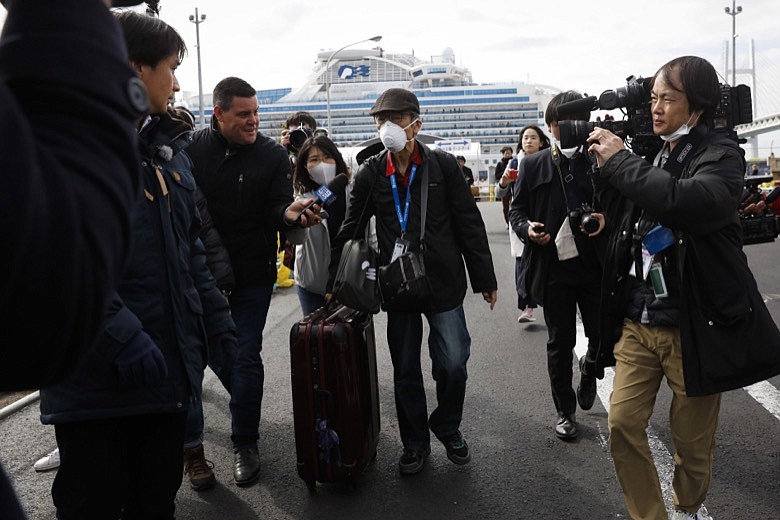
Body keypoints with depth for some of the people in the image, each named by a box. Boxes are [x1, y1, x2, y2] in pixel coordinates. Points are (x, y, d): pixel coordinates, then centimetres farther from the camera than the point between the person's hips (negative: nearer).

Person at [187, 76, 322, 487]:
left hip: (252, 275, -1)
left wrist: (290, 213, -32)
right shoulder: (193, 148, -3)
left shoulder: (273, 155, -3)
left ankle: (245, 444, 18)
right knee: (209, 352, 11)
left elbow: (276, 210, -9)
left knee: (245, 357, 3)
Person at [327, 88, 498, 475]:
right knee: (405, 371, 10)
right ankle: (415, 442, 28)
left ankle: (447, 428, 30)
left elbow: (469, 224, -1)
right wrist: (335, 285, 4)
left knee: (453, 364, 1)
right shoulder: (371, 174, 1)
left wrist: (485, 279, 0)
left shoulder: (443, 166, -3)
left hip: (443, 283, -1)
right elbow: (349, 231, 6)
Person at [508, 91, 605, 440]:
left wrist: (606, 218, -13)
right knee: (560, 342, 9)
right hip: (553, 266, 0)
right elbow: (517, 209, 10)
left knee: (603, 336, 8)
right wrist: (527, 227, -11)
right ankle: (565, 410, 24)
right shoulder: (533, 166, 6)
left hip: (595, 267, 0)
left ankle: (589, 379, 41)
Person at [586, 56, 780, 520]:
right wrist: (602, 165, 0)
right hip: (637, 321, 5)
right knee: (623, 423, -1)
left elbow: (693, 201, -30)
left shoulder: (720, 154, -8)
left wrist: (619, 162, -21)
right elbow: (619, 216, 16)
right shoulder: (649, 156, 8)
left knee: (692, 440, 10)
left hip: (693, 326, -4)